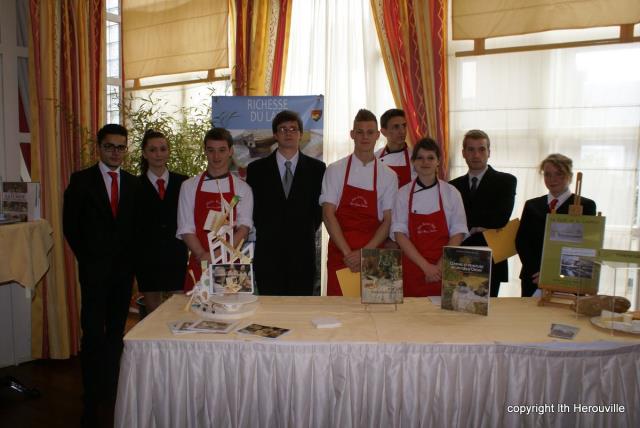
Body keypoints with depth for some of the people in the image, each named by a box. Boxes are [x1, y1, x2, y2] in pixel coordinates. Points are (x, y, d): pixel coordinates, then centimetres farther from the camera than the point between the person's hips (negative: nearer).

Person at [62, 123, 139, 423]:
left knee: (116, 331, 9)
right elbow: (70, 224, 0)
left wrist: (131, 258, 2)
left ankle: (112, 387, 21)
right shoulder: (81, 180, -1)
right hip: (94, 268, -3)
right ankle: (92, 396, 10)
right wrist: (86, 259, -1)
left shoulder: (133, 183, 8)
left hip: (124, 268, 3)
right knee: (93, 333, -2)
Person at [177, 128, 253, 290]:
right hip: (199, 262, 1)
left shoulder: (242, 188, 4)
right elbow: (186, 228, 1)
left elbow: (244, 227, -6)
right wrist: (203, 256, -14)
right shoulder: (189, 186, 6)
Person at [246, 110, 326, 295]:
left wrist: (307, 232, 6)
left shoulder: (317, 168, 5)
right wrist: (265, 233, 6)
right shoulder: (257, 168, 5)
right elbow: (252, 207, 9)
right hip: (268, 253, 0)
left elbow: (320, 206, 9)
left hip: (303, 253, 0)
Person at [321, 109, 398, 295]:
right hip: (340, 254, -1)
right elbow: (328, 214, -5)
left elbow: (388, 220, 1)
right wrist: (347, 253, -12)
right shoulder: (335, 170, 0)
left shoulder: (388, 176, 3)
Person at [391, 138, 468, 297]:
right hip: (412, 266, 0)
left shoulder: (451, 193, 0)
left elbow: (458, 234, -1)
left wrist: (439, 267, -11)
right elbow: (399, 234, -5)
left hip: (444, 270, 0)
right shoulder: (404, 193, -1)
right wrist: (426, 266, -13)